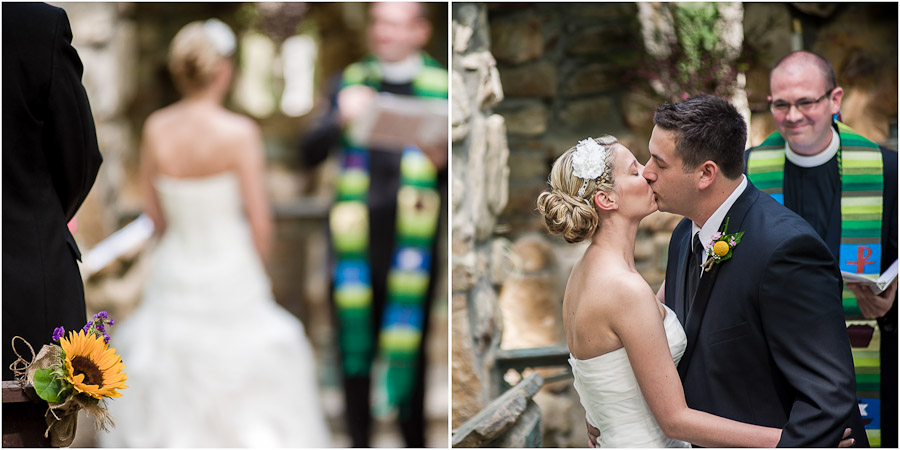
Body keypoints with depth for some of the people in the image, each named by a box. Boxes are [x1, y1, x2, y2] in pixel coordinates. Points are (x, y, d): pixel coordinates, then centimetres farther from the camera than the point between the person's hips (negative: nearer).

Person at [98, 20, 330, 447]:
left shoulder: (156, 129, -9)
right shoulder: (239, 132, -21)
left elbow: (153, 209, 3)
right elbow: (259, 221, -16)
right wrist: (256, 277, 4)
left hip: (175, 273, 4)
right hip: (233, 276, -3)